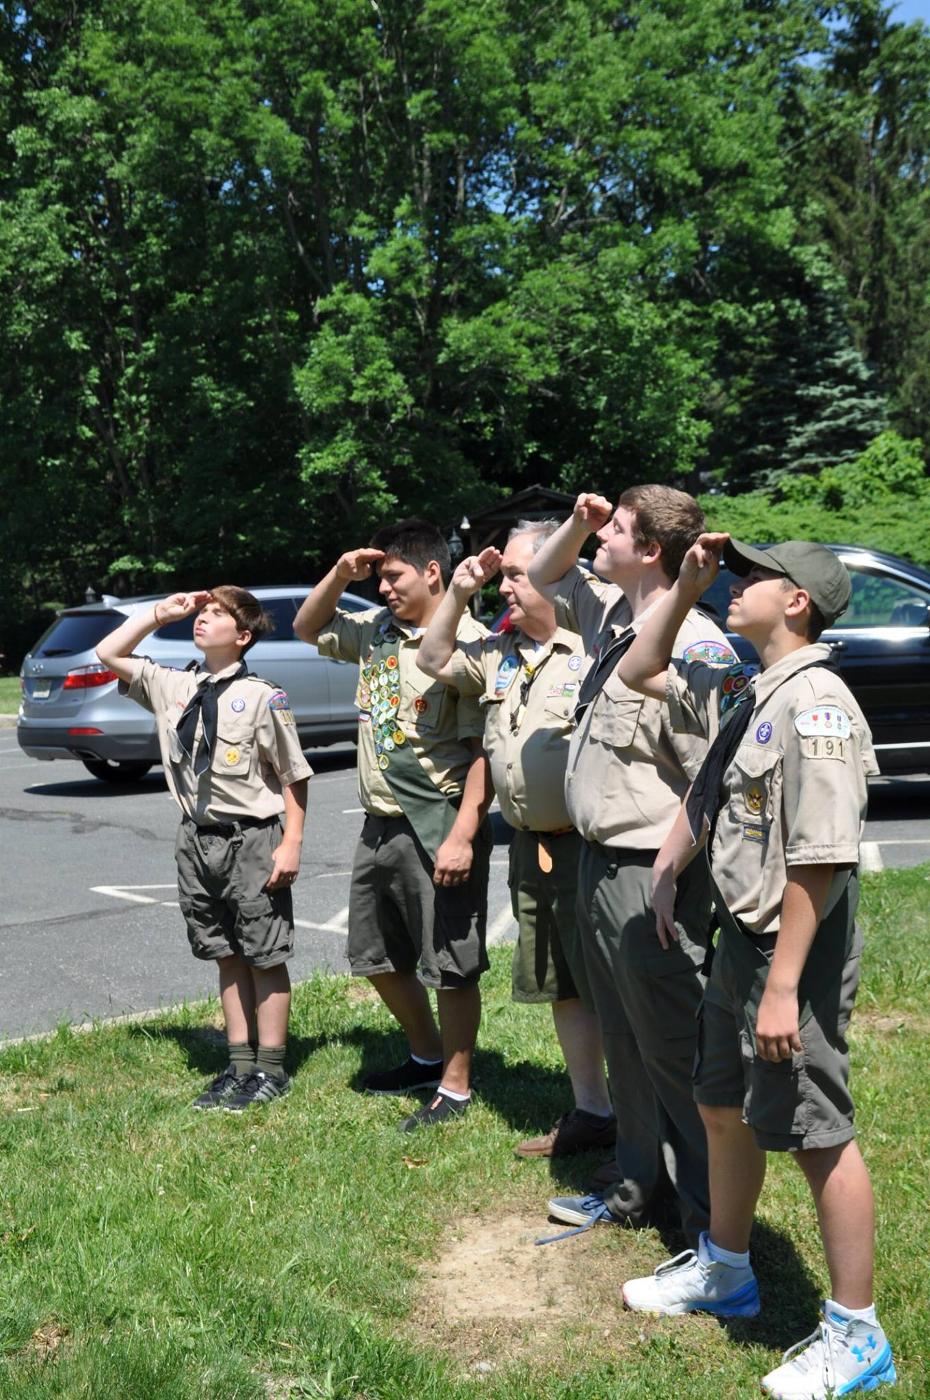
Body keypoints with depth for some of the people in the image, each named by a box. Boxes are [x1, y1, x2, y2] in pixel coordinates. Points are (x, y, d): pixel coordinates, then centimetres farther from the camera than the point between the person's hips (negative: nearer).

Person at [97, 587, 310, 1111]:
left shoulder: (263, 698, -12)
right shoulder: (174, 686, 6)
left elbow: (295, 776, -9)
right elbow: (109, 654, 15)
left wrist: (291, 844, -14)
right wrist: (160, 613, 7)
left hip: (251, 839, -6)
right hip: (198, 838, 6)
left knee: (265, 958, 5)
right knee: (226, 956, 14)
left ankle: (271, 1070, 16)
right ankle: (240, 1066, 24)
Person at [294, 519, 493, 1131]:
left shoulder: (467, 643, -15)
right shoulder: (377, 628, 8)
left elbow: (486, 751, -18)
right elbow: (308, 627, 24)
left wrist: (463, 836, -22)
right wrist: (340, 575, 6)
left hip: (437, 829, -9)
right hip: (380, 824, 9)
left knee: (449, 965, 3)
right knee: (379, 955, 19)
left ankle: (456, 1086, 18)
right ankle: (427, 1057, 38)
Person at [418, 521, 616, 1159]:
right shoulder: (500, 653, 12)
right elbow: (435, 660, 24)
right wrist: (460, 592, 13)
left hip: (587, 845, -9)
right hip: (531, 847, 9)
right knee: (561, 989, 17)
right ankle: (591, 1112, 29)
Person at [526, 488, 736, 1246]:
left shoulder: (691, 645, -21)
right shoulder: (610, 614, 7)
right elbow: (546, 579, 28)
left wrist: (672, 878, -20)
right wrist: (576, 524, 8)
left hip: (651, 877, -9)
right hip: (599, 863, 9)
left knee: (673, 1054, 1)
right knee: (626, 1043, 21)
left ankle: (712, 1227, 15)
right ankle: (639, 1188, 37)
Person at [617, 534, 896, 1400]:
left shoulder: (815, 703, -20)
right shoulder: (739, 696, 9)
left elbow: (818, 858, -25)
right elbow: (640, 673, 25)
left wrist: (783, 987, -25)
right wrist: (684, 588, 11)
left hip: (795, 947, -10)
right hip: (739, 938, 10)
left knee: (815, 1135, 0)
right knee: (723, 1108, 22)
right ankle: (724, 1272, 42)